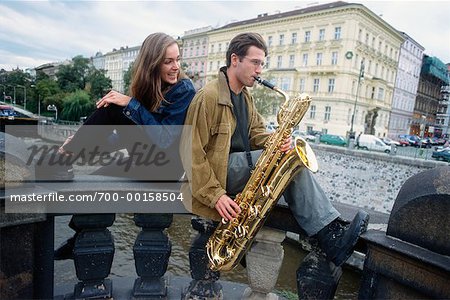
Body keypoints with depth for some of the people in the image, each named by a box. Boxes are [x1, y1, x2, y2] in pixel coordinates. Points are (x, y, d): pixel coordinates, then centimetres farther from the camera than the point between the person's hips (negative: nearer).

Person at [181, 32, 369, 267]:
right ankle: (330, 239, -18)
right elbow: (192, 151, -18)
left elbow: (256, 134, 15)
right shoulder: (208, 96, -14)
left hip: (243, 166, 8)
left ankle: (332, 232, -17)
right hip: (219, 172, -8)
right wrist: (215, 195, -24)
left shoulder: (245, 96, 15)